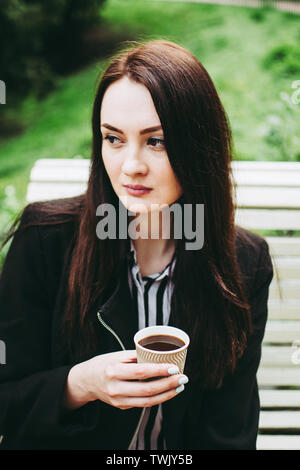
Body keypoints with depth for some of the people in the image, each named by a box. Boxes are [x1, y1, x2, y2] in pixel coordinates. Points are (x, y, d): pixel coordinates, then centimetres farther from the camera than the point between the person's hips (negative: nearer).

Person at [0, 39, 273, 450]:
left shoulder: (246, 265, -8)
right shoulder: (45, 238, -12)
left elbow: (228, 432, -5)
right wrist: (80, 385, -23)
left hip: (178, 450, 0)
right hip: (59, 439, 1)